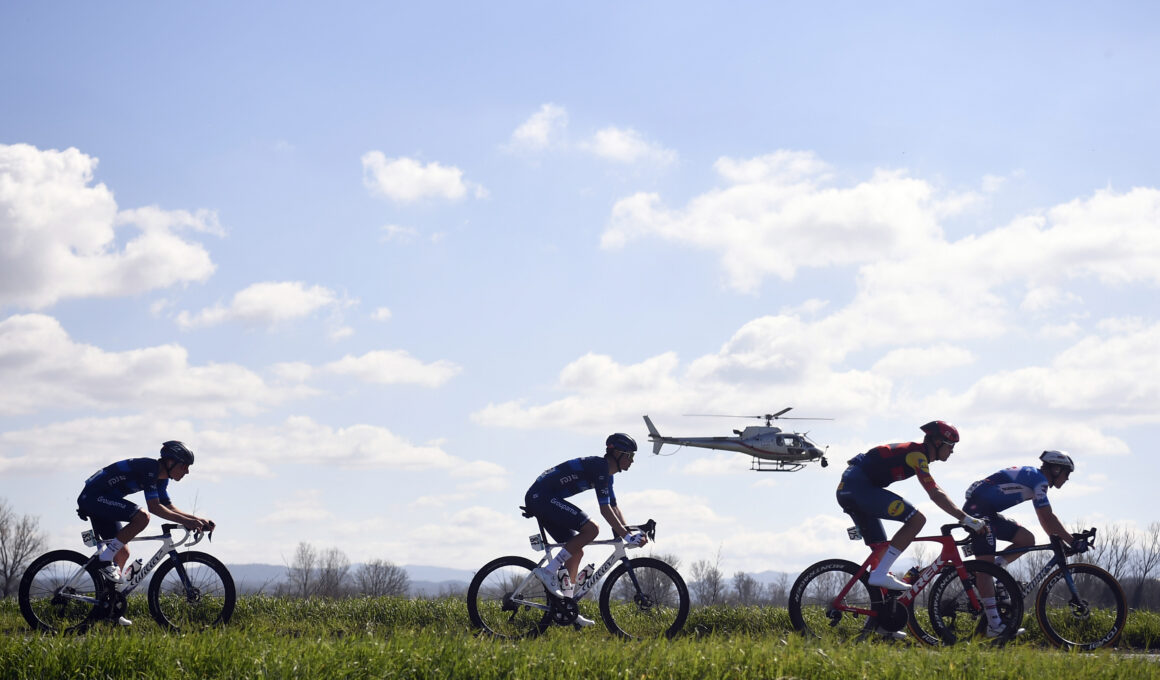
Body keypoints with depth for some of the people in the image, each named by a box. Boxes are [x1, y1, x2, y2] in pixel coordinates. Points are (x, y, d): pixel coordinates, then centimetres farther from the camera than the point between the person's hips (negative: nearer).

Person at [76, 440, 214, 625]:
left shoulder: (161, 477, 10)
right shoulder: (150, 468, -20)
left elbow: (169, 508, 16)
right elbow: (154, 507, -25)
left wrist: (196, 519, 3)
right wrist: (186, 522, -28)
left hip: (95, 500, 11)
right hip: (93, 496, -11)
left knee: (122, 553, 10)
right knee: (142, 517, -26)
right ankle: (105, 559, -18)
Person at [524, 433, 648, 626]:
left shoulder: (606, 472, 17)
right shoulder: (599, 467, -15)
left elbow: (614, 507, 22)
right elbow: (605, 510, -19)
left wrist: (630, 532, 11)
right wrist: (626, 535, -19)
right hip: (541, 496, -11)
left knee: (576, 552, 10)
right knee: (591, 528, -20)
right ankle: (548, 571, -17)